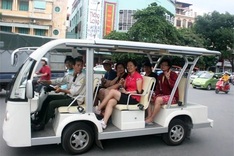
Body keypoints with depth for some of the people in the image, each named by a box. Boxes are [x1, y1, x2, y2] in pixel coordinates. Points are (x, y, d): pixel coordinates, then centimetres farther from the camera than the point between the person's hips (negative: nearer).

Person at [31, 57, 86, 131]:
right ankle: (40, 119, 14)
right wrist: (43, 81, -6)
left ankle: (41, 124, -2)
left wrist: (61, 90, -22)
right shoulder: (70, 76, 7)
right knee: (49, 97, 7)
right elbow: (58, 81, 5)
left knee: (52, 103, -17)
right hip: (69, 96, 8)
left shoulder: (82, 77, -14)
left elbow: (75, 92, -21)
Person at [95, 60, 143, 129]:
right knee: (110, 102, -22)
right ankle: (104, 123, -29)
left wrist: (126, 92, -14)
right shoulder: (128, 76, 21)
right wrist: (121, 84, -5)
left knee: (112, 91, -22)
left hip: (134, 99, -7)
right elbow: (124, 87, 16)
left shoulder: (138, 76, -3)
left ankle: (98, 110, -12)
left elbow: (139, 91, -11)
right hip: (126, 97, 7)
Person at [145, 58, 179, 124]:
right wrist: (155, 94, -3)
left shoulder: (173, 74, -8)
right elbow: (158, 87, 14)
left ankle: (151, 119, -25)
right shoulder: (160, 76, 13)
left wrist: (168, 78, -28)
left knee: (158, 99, -33)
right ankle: (149, 116, -16)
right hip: (163, 95, 8)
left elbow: (174, 86, -21)